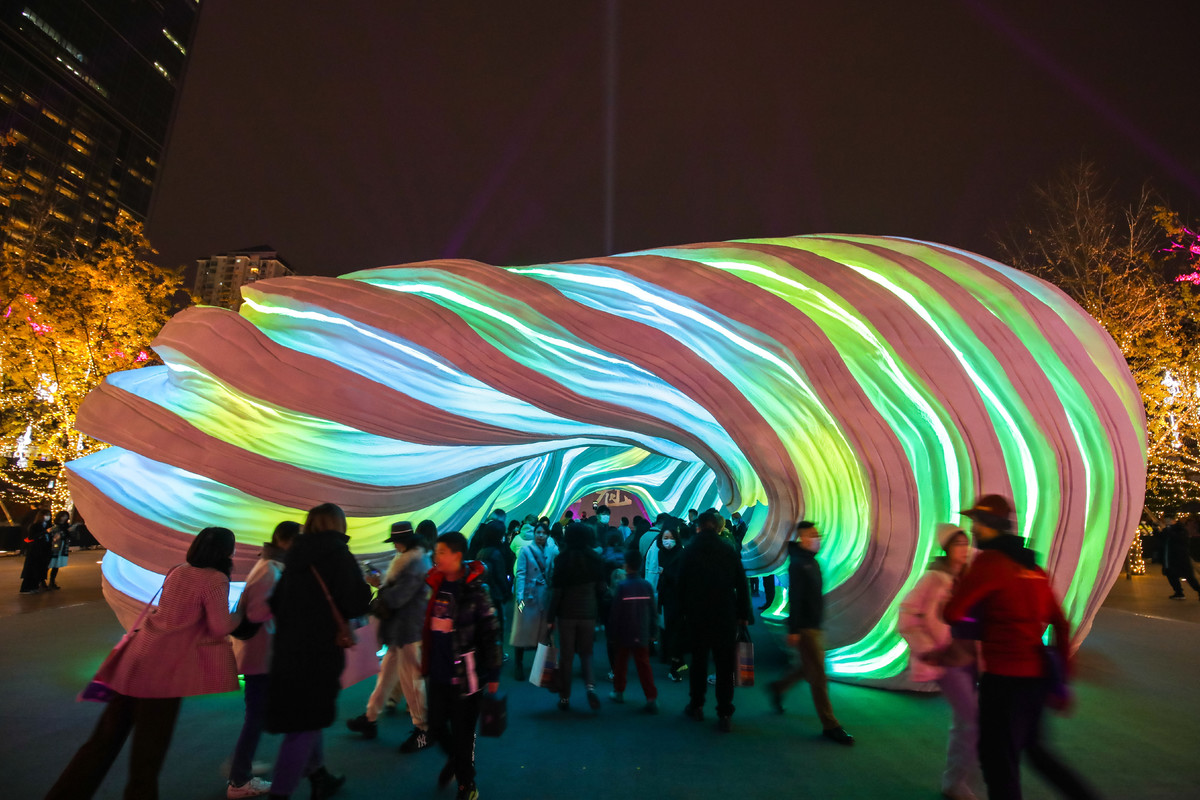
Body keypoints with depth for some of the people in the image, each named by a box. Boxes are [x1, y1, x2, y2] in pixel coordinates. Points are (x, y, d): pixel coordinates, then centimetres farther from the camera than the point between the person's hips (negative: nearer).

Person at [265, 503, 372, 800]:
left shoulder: (297, 556, 7)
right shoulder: (337, 554, -13)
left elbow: (276, 602, 14)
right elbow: (357, 603, -20)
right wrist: (366, 588, 0)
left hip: (288, 649, 8)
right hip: (319, 651, -8)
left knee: (304, 718, 22)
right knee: (306, 724, 4)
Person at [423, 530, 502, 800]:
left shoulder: (475, 591, -17)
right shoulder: (435, 586, 1)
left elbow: (491, 635, -14)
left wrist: (493, 675, -12)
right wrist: (426, 662, 19)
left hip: (465, 675, -6)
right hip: (437, 673, 6)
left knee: (462, 732, 9)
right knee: (436, 726, 19)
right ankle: (454, 759, 51)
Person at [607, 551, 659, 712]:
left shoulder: (622, 586, -14)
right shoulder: (646, 585, -4)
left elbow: (615, 613, -11)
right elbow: (653, 611, 2)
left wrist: (612, 634, -3)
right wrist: (653, 632, 11)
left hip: (624, 634, -2)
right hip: (642, 635, 2)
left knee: (621, 664, 16)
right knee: (644, 665, 6)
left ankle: (618, 692, 28)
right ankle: (652, 698, 0)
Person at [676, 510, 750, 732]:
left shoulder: (689, 552, -5)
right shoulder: (729, 552, -4)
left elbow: (681, 586, -2)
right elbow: (742, 586, -1)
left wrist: (682, 613, 7)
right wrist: (743, 615, 6)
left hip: (697, 617, 1)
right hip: (725, 618, 0)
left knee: (698, 660, 16)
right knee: (725, 666, 7)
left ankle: (696, 705, 29)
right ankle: (725, 715, 8)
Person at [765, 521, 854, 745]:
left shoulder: (812, 561, 10)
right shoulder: (798, 564, -19)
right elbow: (794, 599, -22)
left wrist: (819, 621, 21)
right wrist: (793, 630, -22)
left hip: (814, 626, 9)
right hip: (804, 628, -9)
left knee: (809, 668, 18)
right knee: (818, 676, -2)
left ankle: (777, 687, 36)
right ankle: (830, 726, 9)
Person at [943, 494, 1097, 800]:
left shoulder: (988, 560, -16)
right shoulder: (1032, 565, 8)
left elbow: (951, 613, -17)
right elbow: (1060, 625, 12)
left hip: (1005, 675, -8)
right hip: (1038, 673, 8)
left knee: (998, 762, 7)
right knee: (1031, 746, 28)